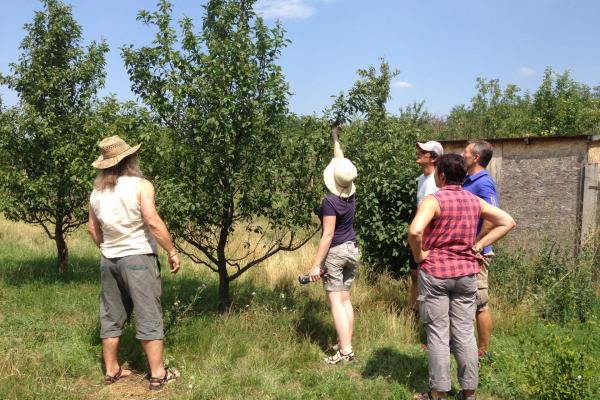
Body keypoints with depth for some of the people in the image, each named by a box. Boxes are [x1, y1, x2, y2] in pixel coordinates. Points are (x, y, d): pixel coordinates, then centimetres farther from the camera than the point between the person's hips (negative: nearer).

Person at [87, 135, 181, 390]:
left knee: (111, 316, 14)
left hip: (108, 259, 6)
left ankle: (111, 371, 24)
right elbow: (153, 222, -19)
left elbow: (92, 229, 14)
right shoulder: (140, 186, -11)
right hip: (138, 256, -6)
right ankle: (158, 374, 6)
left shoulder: (97, 191, 8)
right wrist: (172, 251, -13)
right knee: (148, 316, 0)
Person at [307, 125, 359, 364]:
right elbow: (341, 162, 16)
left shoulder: (330, 201, -19)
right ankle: (346, 343, 19)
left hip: (335, 252, -8)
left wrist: (316, 264, -20)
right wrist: (335, 138, 27)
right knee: (345, 299, 14)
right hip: (352, 250, 8)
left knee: (335, 302, -5)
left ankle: (345, 351, -7)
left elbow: (328, 235, -22)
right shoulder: (350, 194, 1)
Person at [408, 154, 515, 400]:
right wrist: (479, 245, 6)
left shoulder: (433, 200, -14)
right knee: (465, 332, 12)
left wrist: (419, 255, -13)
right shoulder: (474, 201, 4)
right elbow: (507, 222, 9)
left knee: (438, 333, 4)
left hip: (434, 273, -5)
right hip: (466, 273, 5)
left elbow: (414, 231, -30)